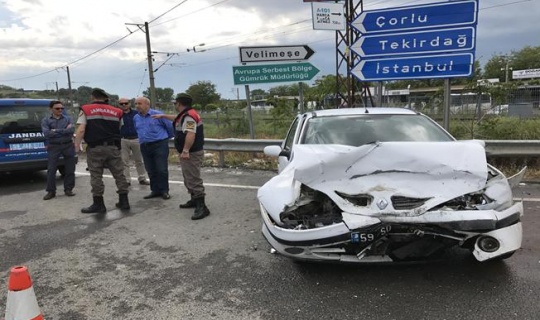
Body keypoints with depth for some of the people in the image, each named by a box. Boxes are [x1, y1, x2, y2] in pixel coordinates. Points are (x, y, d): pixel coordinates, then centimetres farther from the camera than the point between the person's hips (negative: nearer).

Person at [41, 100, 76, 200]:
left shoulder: (68, 119, 6)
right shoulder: (46, 120, 3)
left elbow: (72, 130, -12)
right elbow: (46, 133, -13)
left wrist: (56, 131, -13)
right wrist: (64, 130, -12)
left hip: (68, 146, 1)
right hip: (53, 147, -1)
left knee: (69, 169, 4)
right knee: (51, 169, -1)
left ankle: (68, 189, 16)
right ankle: (51, 191, 9)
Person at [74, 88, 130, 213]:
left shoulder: (86, 110, 2)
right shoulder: (116, 112, 10)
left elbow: (81, 130, -7)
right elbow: (119, 129, 10)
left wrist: (77, 145, 2)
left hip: (95, 148, -2)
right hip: (113, 147, 3)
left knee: (96, 177, 4)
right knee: (119, 174, 8)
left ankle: (98, 204, 8)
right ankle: (124, 201, 13)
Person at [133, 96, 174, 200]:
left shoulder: (157, 114, -6)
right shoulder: (136, 118, 11)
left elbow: (170, 126, 3)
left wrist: (167, 137, 15)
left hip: (160, 145, -5)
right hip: (144, 147, 6)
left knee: (162, 170, -5)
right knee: (151, 171, 8)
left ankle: (164, 191, 7)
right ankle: (155, 190, 18)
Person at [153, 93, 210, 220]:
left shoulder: (188, 116, -19)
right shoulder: (186, 114, 15)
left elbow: (190, 134, -31)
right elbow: (177, 118, 38)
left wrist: (185, 151, -34)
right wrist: (163, 116, 47)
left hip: (191, 154, -11)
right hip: (190, 153, 11)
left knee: (194, 180, -12)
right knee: (190, 179, 19)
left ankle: (202, 207, -12)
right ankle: (194, 200, 30)